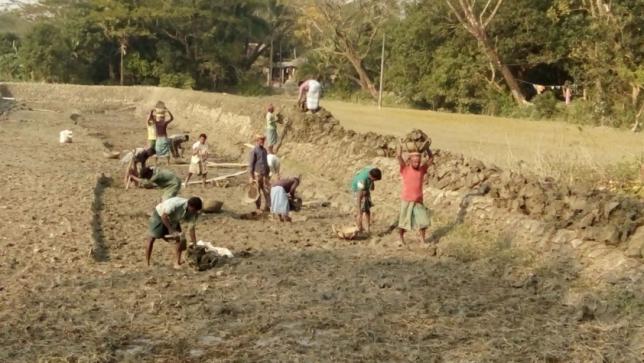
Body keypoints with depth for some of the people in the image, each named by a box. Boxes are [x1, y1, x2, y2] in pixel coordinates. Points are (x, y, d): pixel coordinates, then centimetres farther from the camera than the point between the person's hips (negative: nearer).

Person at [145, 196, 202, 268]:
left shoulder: (193, 213, -20)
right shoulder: (176, 203, -38)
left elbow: (191, 229, -14)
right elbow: (164, 216, -34)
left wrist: (194, 245, -16)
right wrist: (171, 230, -35)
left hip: (173, 220, 5)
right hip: (160, 215, -5)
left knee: (180, 239, -10)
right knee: (152, 237, -11)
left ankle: (177, 263, -3)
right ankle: (147, 263, -4)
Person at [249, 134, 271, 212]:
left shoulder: (264, 150, 14)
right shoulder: (254, 151, -8)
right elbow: (251, 164, -9)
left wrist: (268, 173, 19)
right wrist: (251, 177, -12)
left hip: (265, 174, 6)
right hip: (257, 174, -6)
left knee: (267, 191, 1)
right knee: (257, 191, 2)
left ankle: (267, 206, 7)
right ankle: (258, 208, 11)